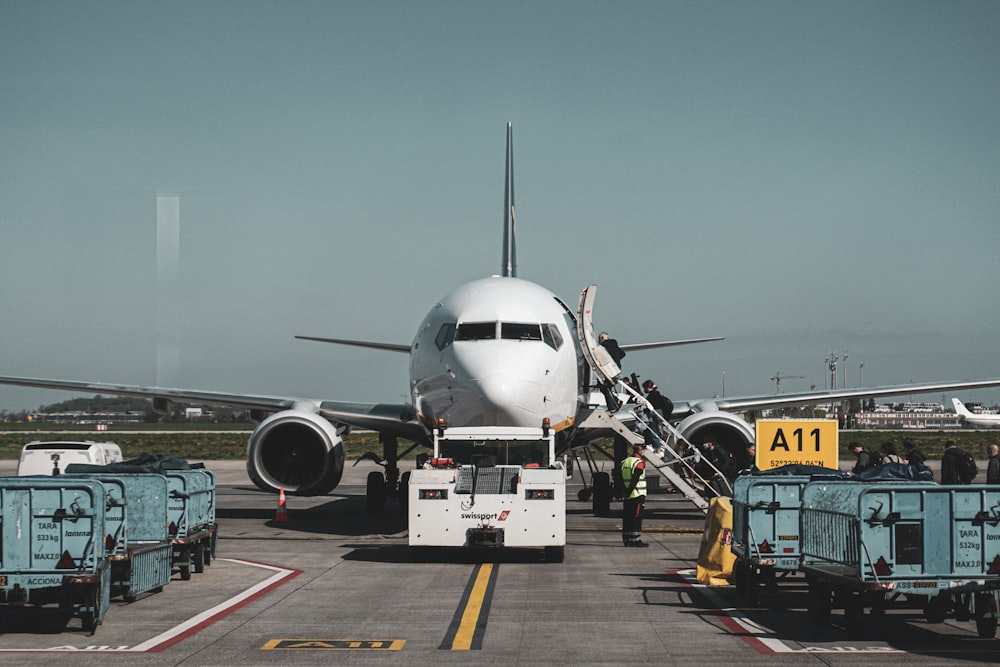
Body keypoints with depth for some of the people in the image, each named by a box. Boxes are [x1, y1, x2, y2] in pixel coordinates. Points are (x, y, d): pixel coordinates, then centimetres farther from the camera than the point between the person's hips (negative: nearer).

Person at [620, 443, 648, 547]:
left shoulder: (625, 461, 13)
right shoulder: (639, 463, -12)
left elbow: (621, 480, 13)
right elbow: (635, 480, -19)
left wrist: (625, 493, 14)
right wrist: (628, 492, -18)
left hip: (627, 496, 8)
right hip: (637, 495, -7)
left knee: (627, 518, 9)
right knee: (636, 518, -5)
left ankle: (627, 540, 11)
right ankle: (636, 540, -6)